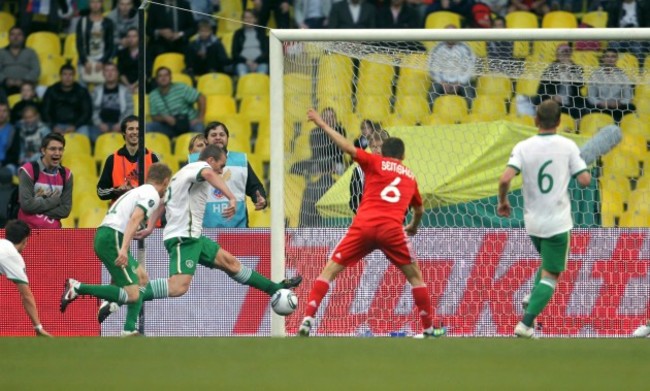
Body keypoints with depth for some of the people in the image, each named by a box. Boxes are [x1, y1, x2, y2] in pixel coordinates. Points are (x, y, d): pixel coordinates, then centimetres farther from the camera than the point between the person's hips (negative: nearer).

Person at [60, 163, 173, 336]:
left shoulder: (138, 191, 25)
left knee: (141, 277, 19)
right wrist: (124, 249, -28)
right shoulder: (152, 195, -4)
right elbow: (135, 218, -19)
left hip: (103, 235, 10)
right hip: (112, 239, -10)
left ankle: (130, 330, 13)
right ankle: (77, 288, -16)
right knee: (132, 295, -14)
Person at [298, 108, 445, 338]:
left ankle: (308, 320, -12)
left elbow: (348, 147, 1)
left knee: (329, 272, 4)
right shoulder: (410, 176, 26)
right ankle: (429, 329, 18)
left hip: (364, 226, -1)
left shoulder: (375, 163, 15)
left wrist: (322, 124, 8)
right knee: (415, 276, 19)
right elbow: (419, 210, 40)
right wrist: (414, 227, 61)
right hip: (392, 229, 1)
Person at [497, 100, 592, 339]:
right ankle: (525, 324, -12)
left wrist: (503, 201, 2)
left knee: (548, 263, 30)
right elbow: (584, 180, -10)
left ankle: (532, 299, 6)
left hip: (532, 221, 3)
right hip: (558, 222, -3)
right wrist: (584, 169, 13)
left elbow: (505, 179, -16)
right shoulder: (568, 146, -8)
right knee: (550, 275, 2)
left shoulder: (523, 148, -5)